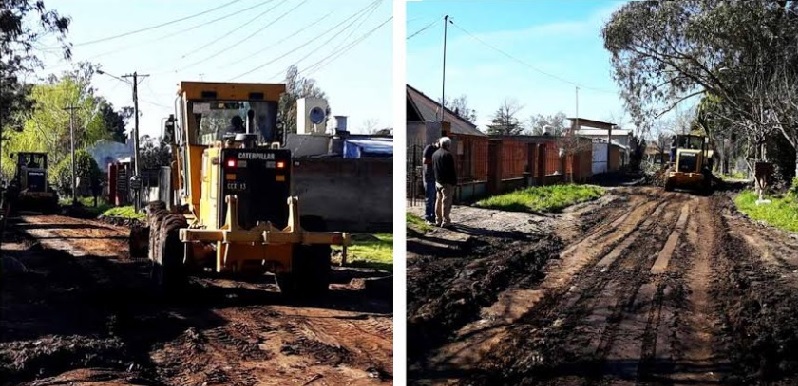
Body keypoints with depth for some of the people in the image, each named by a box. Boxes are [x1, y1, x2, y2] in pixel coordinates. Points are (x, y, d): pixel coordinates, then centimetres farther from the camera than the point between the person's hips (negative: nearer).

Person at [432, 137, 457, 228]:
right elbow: (452, 170, -16)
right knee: (446, 202, -3)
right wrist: (454, 182, -9)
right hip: (447, 182, -8)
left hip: (437, 182, 8)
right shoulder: (447, 155, -17)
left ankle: (438, 220, 19)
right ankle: (445, 221, -1)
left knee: (438, 201, 13)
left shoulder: (434, 154, 8)